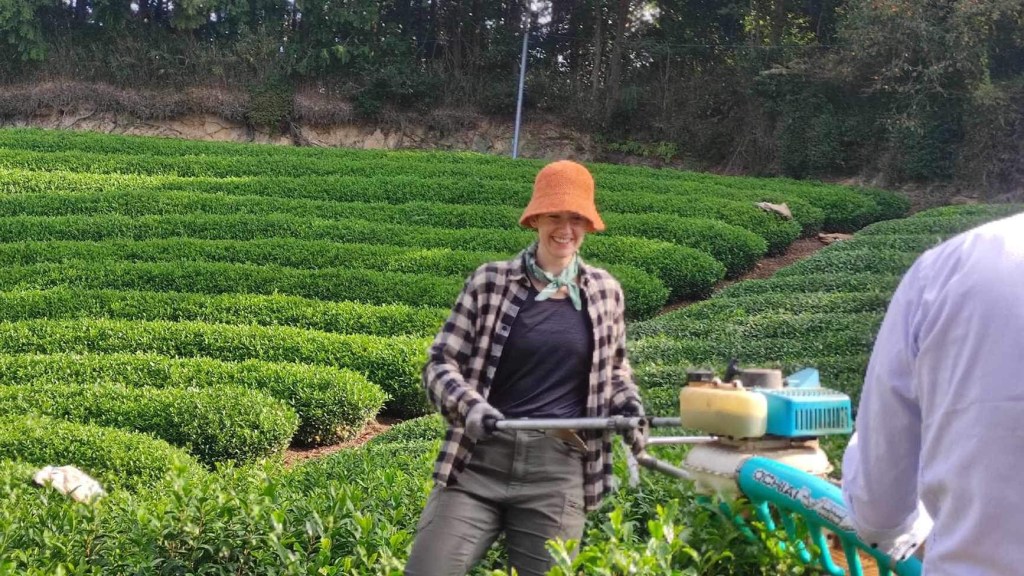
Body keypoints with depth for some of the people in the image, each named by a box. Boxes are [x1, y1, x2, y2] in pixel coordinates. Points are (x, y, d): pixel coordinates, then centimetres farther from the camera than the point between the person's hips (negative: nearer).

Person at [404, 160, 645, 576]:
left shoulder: (605, 292, 8)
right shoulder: (490, 281, 0)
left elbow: (614, 368, 23)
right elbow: (440, 362, 1)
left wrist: (627, 402, 2)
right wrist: (469, 405, -17)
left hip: (558, 471, 2)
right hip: (479, 459, -1)